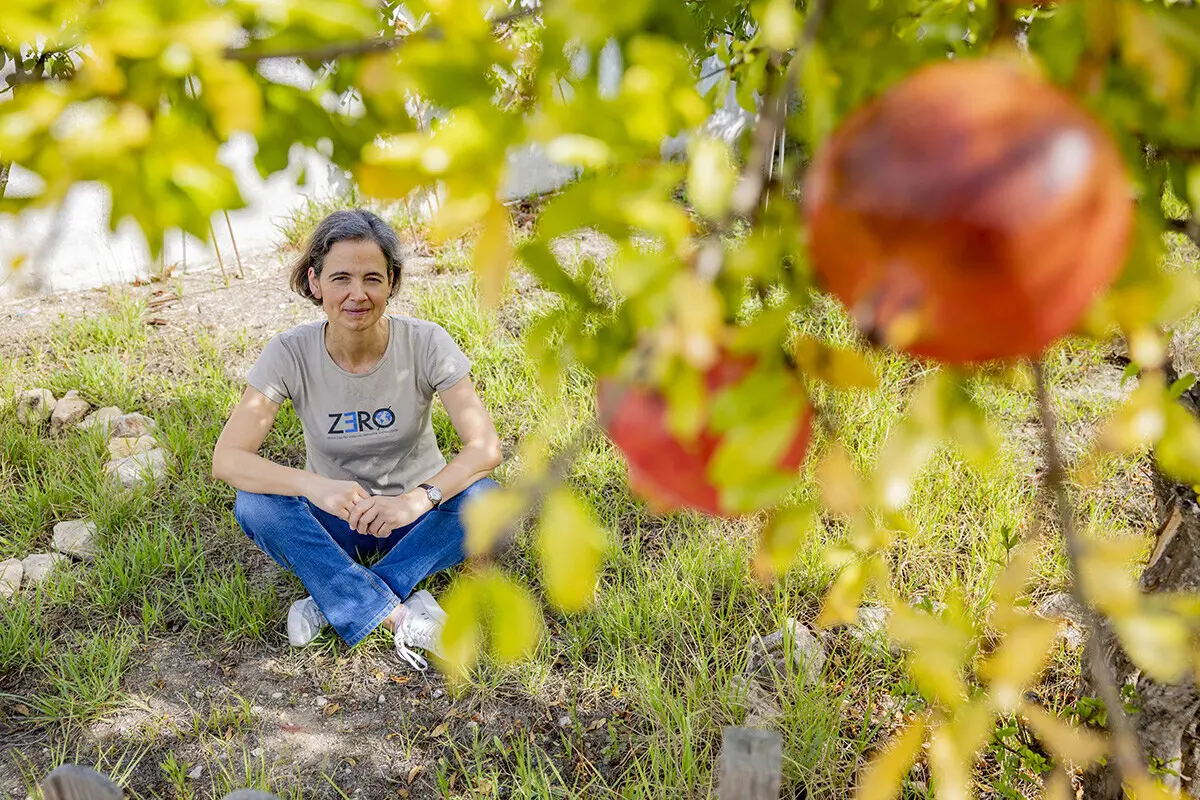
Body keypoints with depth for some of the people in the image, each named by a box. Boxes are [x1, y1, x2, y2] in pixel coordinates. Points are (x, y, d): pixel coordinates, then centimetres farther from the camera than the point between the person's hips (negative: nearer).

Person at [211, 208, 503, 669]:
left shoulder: (426, 344, -18)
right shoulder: (290, 354, -17)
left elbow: (485, 446, -25)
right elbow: (227, 459, -24)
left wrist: (416, 500, -43)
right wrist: (315, 487, -41)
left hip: (416, 515, 0)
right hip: (335, 519, 1)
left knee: (482, 500, -31)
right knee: (255, 506, -29)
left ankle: (334, 603, -22)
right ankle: (401, 616, -28)